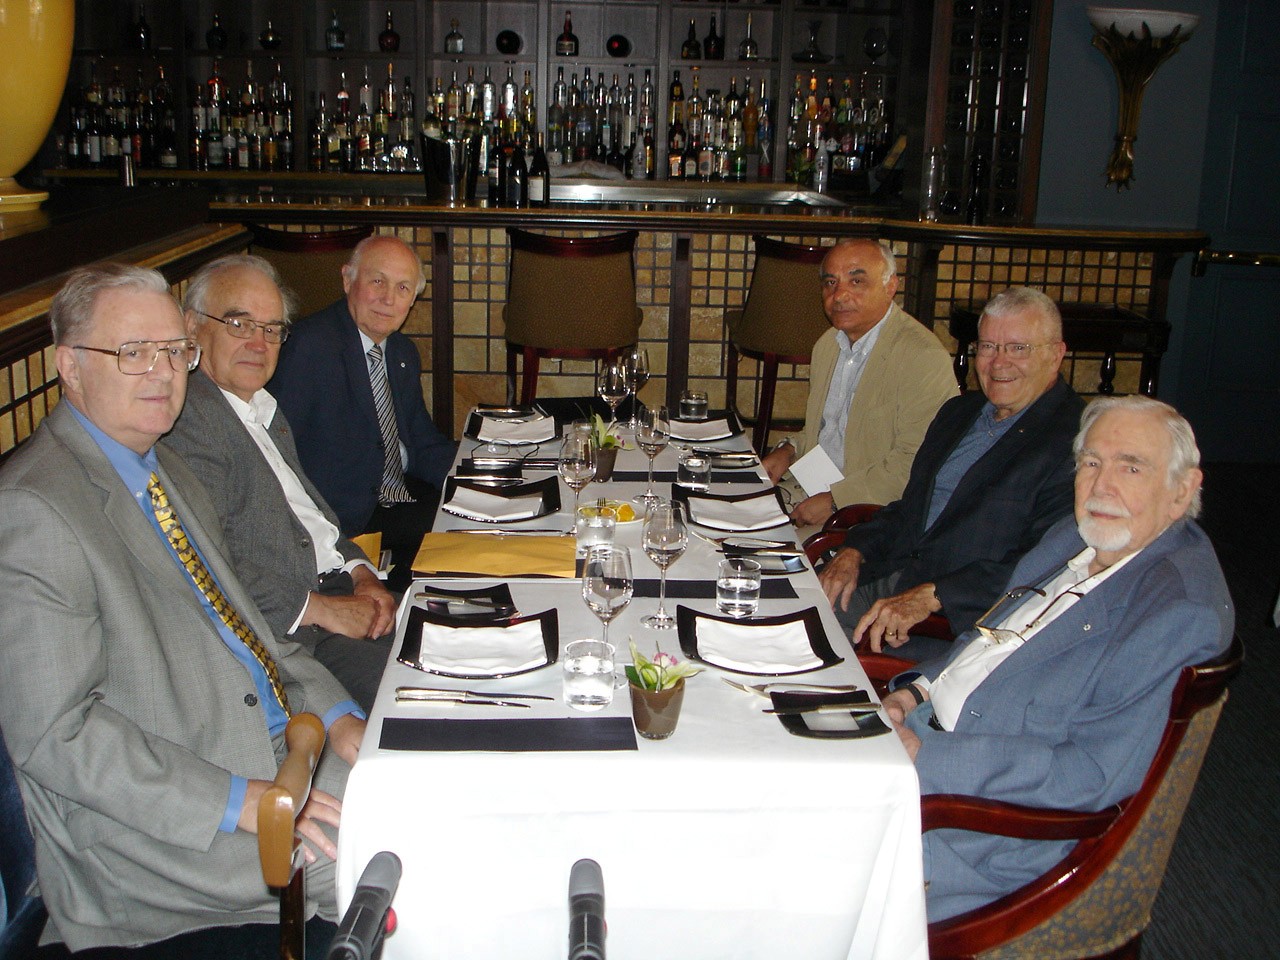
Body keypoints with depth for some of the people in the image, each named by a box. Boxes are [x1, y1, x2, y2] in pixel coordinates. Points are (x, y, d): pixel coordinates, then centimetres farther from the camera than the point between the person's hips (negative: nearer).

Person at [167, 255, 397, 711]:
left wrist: (362, 574, 5)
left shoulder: (264, 408, 19)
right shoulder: (185, 420, -14)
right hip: (283, 634, -9)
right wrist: (321, 609, -17)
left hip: (336, 585, 9)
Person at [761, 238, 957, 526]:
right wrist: (790, 450, 6)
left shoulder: (924, 357, -16)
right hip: (812, 494, 8)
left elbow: (915, 463, -21)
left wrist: (836, 500, -21)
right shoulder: (827, 345, 13)